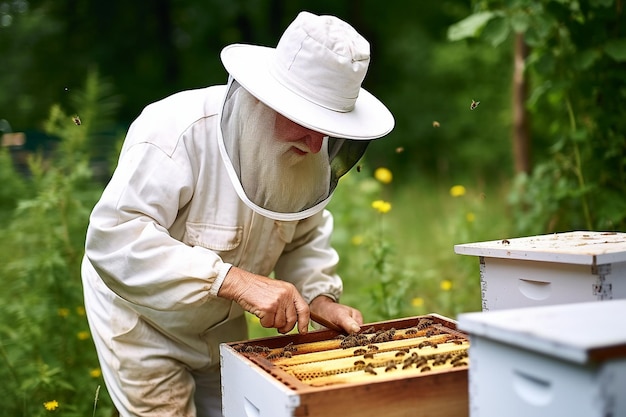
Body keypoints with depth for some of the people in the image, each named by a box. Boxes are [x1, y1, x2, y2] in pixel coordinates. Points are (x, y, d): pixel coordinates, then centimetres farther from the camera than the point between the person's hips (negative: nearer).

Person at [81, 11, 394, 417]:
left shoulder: (308, 148, -12)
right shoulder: (178, 129, -32)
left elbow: (305, 235, 3)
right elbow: (114, 238, -38)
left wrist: (320, 295, -16)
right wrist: (235, 280, -44)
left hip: (222, 323, 6)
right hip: (141, 313, -5)